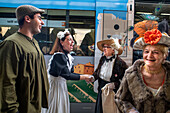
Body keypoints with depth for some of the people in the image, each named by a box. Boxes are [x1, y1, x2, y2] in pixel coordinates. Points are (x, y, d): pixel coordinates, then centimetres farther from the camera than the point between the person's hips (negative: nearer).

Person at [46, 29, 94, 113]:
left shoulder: (68, 56, 6)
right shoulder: (59, 56, -22)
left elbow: (71, 72, 9)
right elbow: (66, 75, -25)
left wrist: (86, 77, -1)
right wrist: (83, 77, -19)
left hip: (62, 86, 9)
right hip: (55, 86, -9)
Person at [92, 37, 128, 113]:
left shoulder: (120, 63, -18)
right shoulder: (103, 59, 0)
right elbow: (98, 71, 13)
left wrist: (114, 85, -28)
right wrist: (93, 77, -5)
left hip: (112, 91, -5)